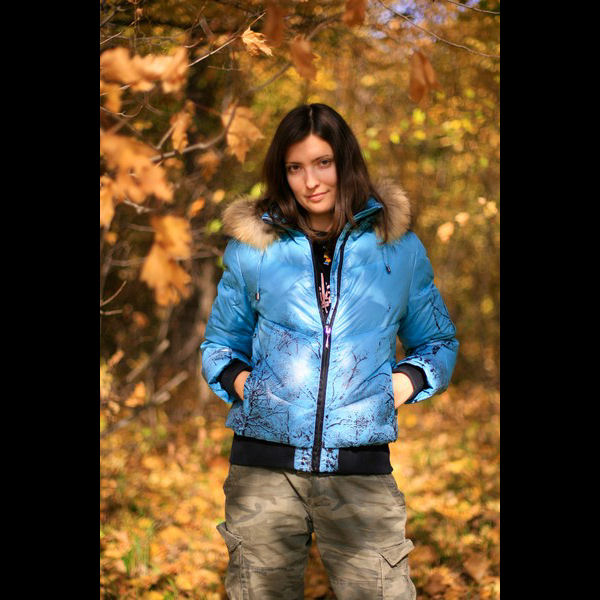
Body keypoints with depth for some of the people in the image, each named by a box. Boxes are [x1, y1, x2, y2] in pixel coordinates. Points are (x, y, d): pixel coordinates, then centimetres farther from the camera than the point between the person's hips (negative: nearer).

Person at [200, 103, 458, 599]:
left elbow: (439, 341, 19)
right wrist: (237, 379, 0)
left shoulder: (398, 244, 9)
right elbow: (220, 343, 21)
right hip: (265, 465, 1)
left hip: (362, 469, 0)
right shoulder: (252, 245, 9)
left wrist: (406, 381, 0)